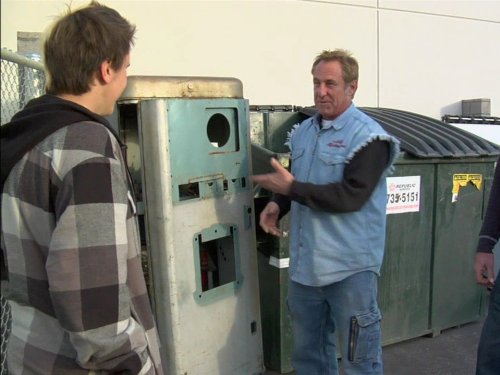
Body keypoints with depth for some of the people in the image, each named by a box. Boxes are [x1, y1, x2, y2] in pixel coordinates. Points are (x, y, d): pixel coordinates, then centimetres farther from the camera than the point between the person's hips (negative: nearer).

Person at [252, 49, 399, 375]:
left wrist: (291, 188, -21)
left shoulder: (368, 137, -13)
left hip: (350, 266, -6)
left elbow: (350, 196, -22)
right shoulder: (303, 132, 9)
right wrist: (277, 204, -1)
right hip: (305, 263, 7)